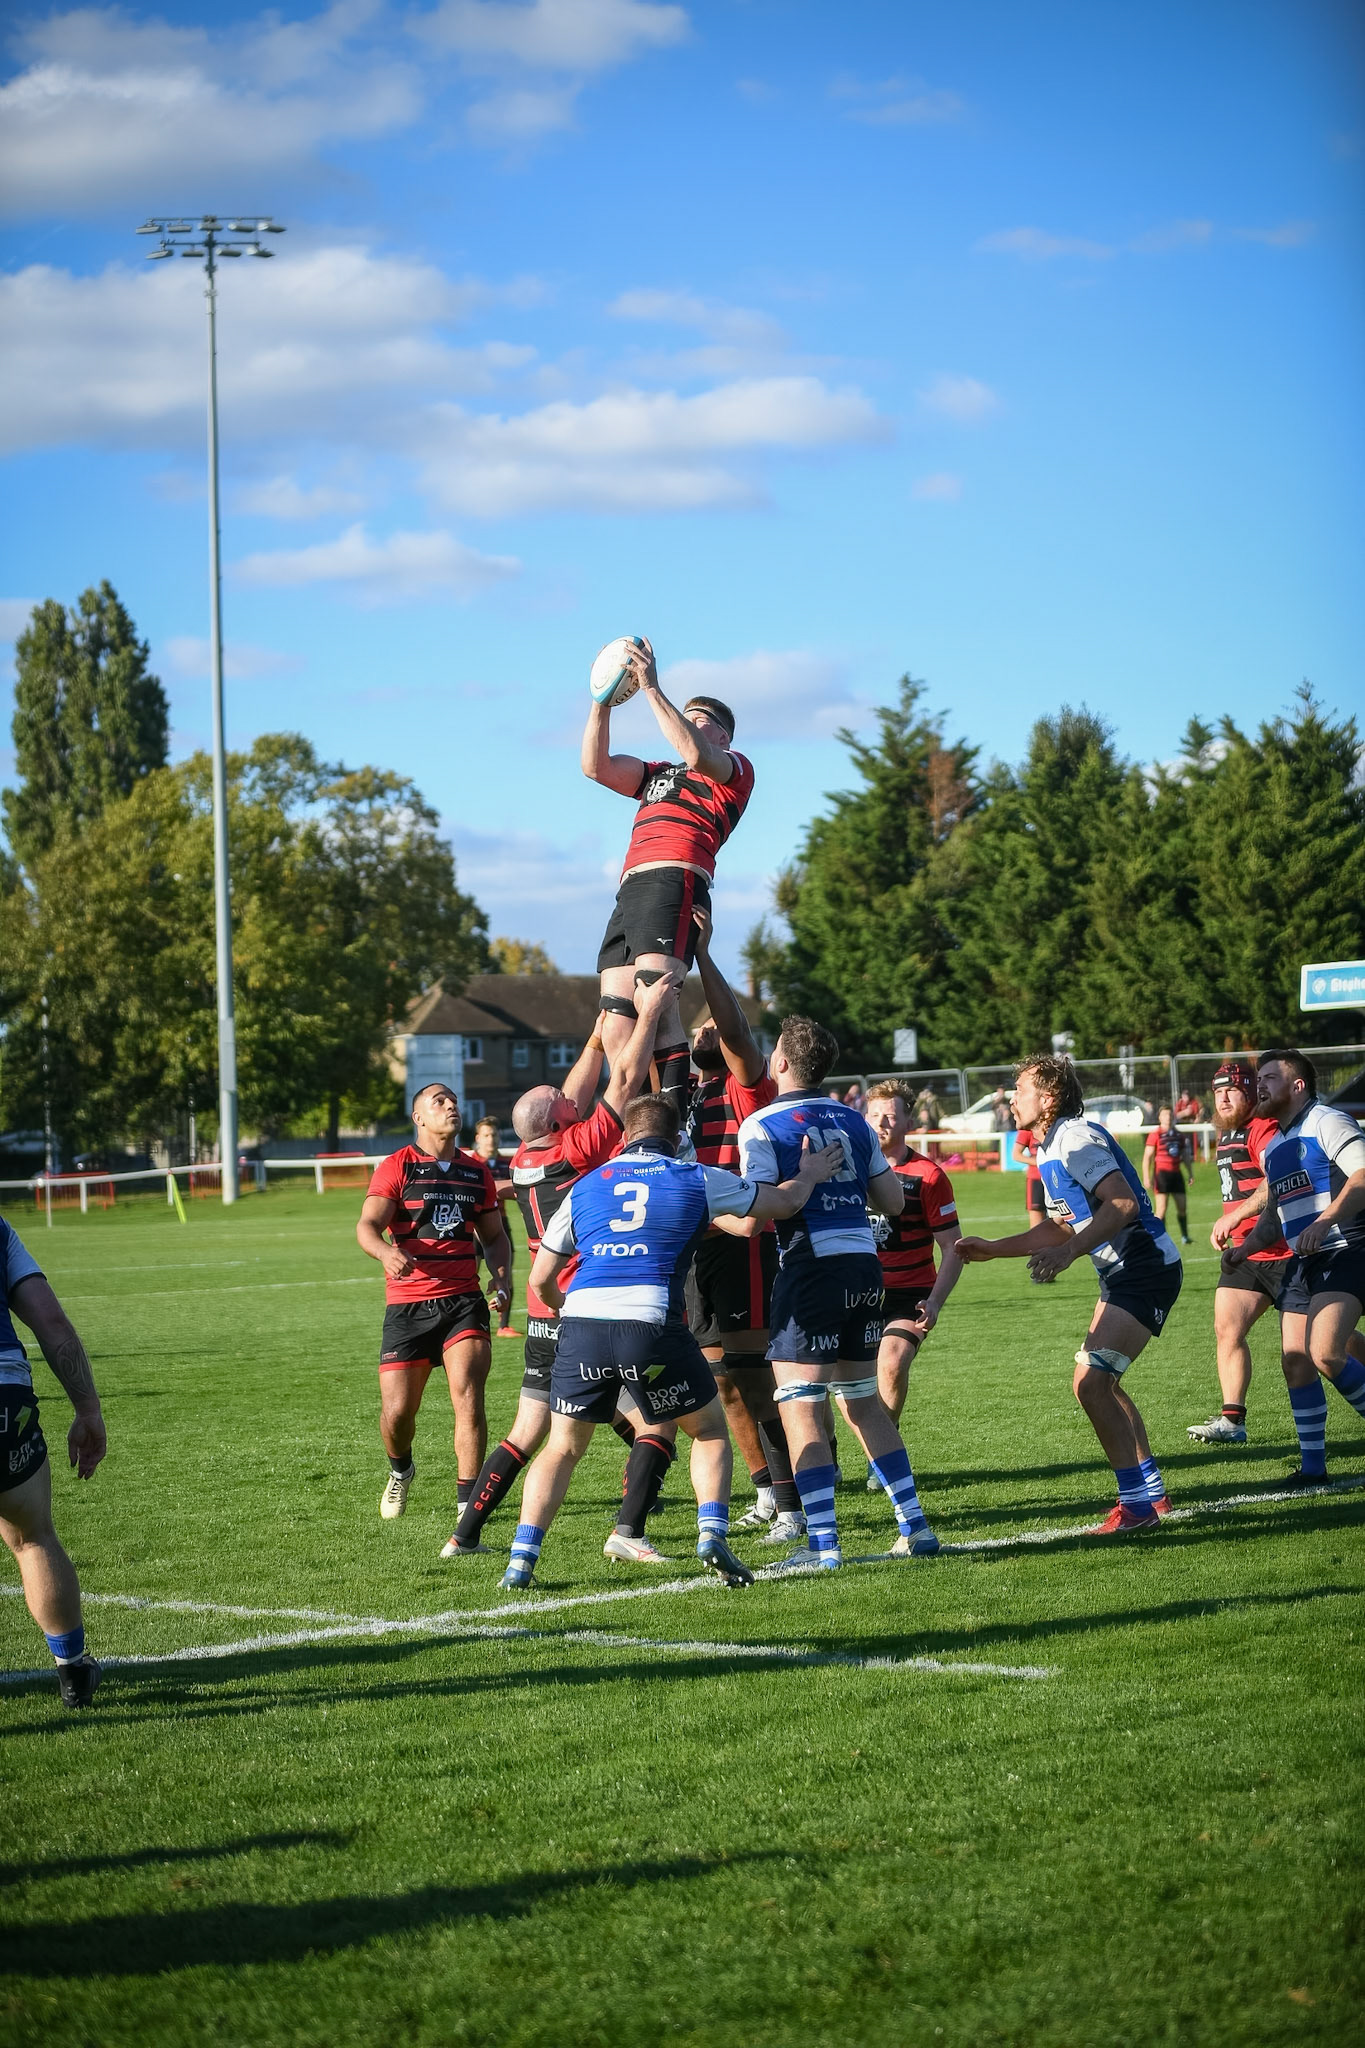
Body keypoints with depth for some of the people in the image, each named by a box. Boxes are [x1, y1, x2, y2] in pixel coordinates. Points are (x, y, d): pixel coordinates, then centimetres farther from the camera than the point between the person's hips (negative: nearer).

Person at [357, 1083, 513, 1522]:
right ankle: (400, 1470, 32)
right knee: (397, 1411, -2)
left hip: (463, 1301, 2)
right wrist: (386, 1253, -32)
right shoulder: (396, 1167, 1)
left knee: (468, 1396, -16)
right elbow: (367, 1226, -10)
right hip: (407, 1304, -2)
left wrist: (502, 1276, 3)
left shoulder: (477, 1172, 14)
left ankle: (469, 1502, -10)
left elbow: (494, 1236, 23)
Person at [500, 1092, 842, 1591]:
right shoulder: (697, 1180, 13)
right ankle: (712, 1533, 1)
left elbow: (541, 1278, 22)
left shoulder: (585, 1187, 20)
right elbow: (782, 1202, 24)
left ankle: (521, 1560, 5)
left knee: (561, 1449, 17)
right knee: (710, 1431, 19)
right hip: (652, 1322, -2)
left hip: (582, 1323, 2)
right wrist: (810, 1174, 46)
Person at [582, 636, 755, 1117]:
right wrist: (604, 700, 15)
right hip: (630, 892, 7)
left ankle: (675, 1128, -30)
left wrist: (651, 688, -4)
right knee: (616, 1028, -7)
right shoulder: (656, 775, 35)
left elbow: (695, 755, -6)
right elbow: (596, 766, 24)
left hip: (675, 881, -7)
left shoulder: (736, 771, 15)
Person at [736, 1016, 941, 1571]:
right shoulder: (853, 1121, 13)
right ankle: (915, 1527, 16)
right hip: (864, 1266, 7)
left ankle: (822, 1545, -9)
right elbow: (892, 1200, 14)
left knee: (800, 1410, -3)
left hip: (810, 1270, -7)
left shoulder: (761, 1126, -6)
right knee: (863, 1403, 18)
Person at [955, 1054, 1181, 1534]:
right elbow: (1058, 1226, 26)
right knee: (1099, 1382, 19)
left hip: (1145, 1269, -11)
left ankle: (1136, 1503, -13)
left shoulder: (1077, 1138, -17)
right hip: (1120, 1273, 11)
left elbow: (1123, 1204, -28)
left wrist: (1068, 1253, -35)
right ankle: (1151, 1490, 27)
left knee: (1091, 1383, -18)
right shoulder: (1049, 1151, 16)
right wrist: (992, 1249, 22)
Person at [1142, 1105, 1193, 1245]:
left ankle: (1184, 1236, 19)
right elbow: (1147, 1157, -7)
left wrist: (1191, 1174, 18)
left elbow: (1185, 1156, 22)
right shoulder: (1155, 1135, -4)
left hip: (1176, 1173, 5)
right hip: (1162, 1172, -5)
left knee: (1181, 1206, 5)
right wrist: (1146, 1178, -15)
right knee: (1161, 1209, -8)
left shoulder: (1179, 1135, 13)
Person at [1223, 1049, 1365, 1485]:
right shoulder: (1272, 1147, 20)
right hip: (1303, 1262, 9)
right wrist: (1247, 1247, 10)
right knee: (1295, 1362, 2)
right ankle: (1313, 1466, 10)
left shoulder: (1328, 1122, -8)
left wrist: (1324, 1222, -33)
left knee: (1326, 1354, -23)